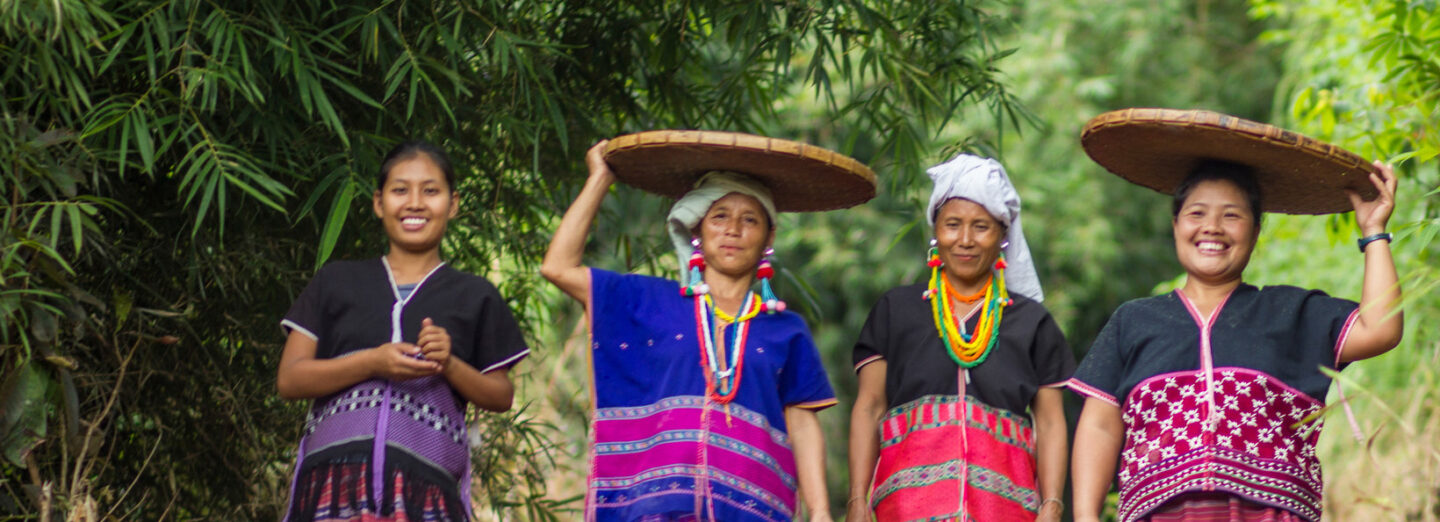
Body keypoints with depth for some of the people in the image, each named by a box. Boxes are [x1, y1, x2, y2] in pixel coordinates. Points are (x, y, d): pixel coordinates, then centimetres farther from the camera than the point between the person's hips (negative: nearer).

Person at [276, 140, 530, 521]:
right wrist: (372, 363, -6)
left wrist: (448, 364, -4)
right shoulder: (335, 283, 17)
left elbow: (501, 396, 15)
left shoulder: (474, 297, 17)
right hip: (335, 473, 0)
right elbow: (289, 379, 9)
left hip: (426, 487, 0)